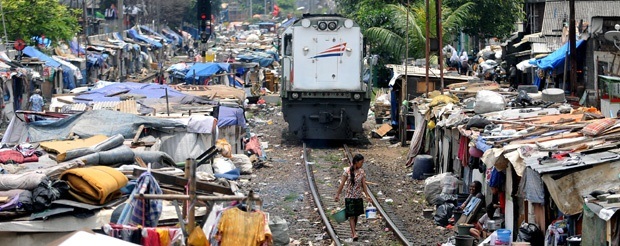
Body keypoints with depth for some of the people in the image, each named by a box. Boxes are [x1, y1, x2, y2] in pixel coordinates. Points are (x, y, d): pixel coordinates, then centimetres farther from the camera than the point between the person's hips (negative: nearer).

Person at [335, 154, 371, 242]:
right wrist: (337, 194, -6)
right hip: (349, 196, -4)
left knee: (356, 215, 12)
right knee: (351, 216, -8)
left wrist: (367, 195, -5)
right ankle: (354, 234, -11)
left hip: (358, 197, 4)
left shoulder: (361, 172, 0)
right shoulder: (347, 171, -11)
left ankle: (352, 232, 27)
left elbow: (363, 184, 3)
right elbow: (342, 184, -6)